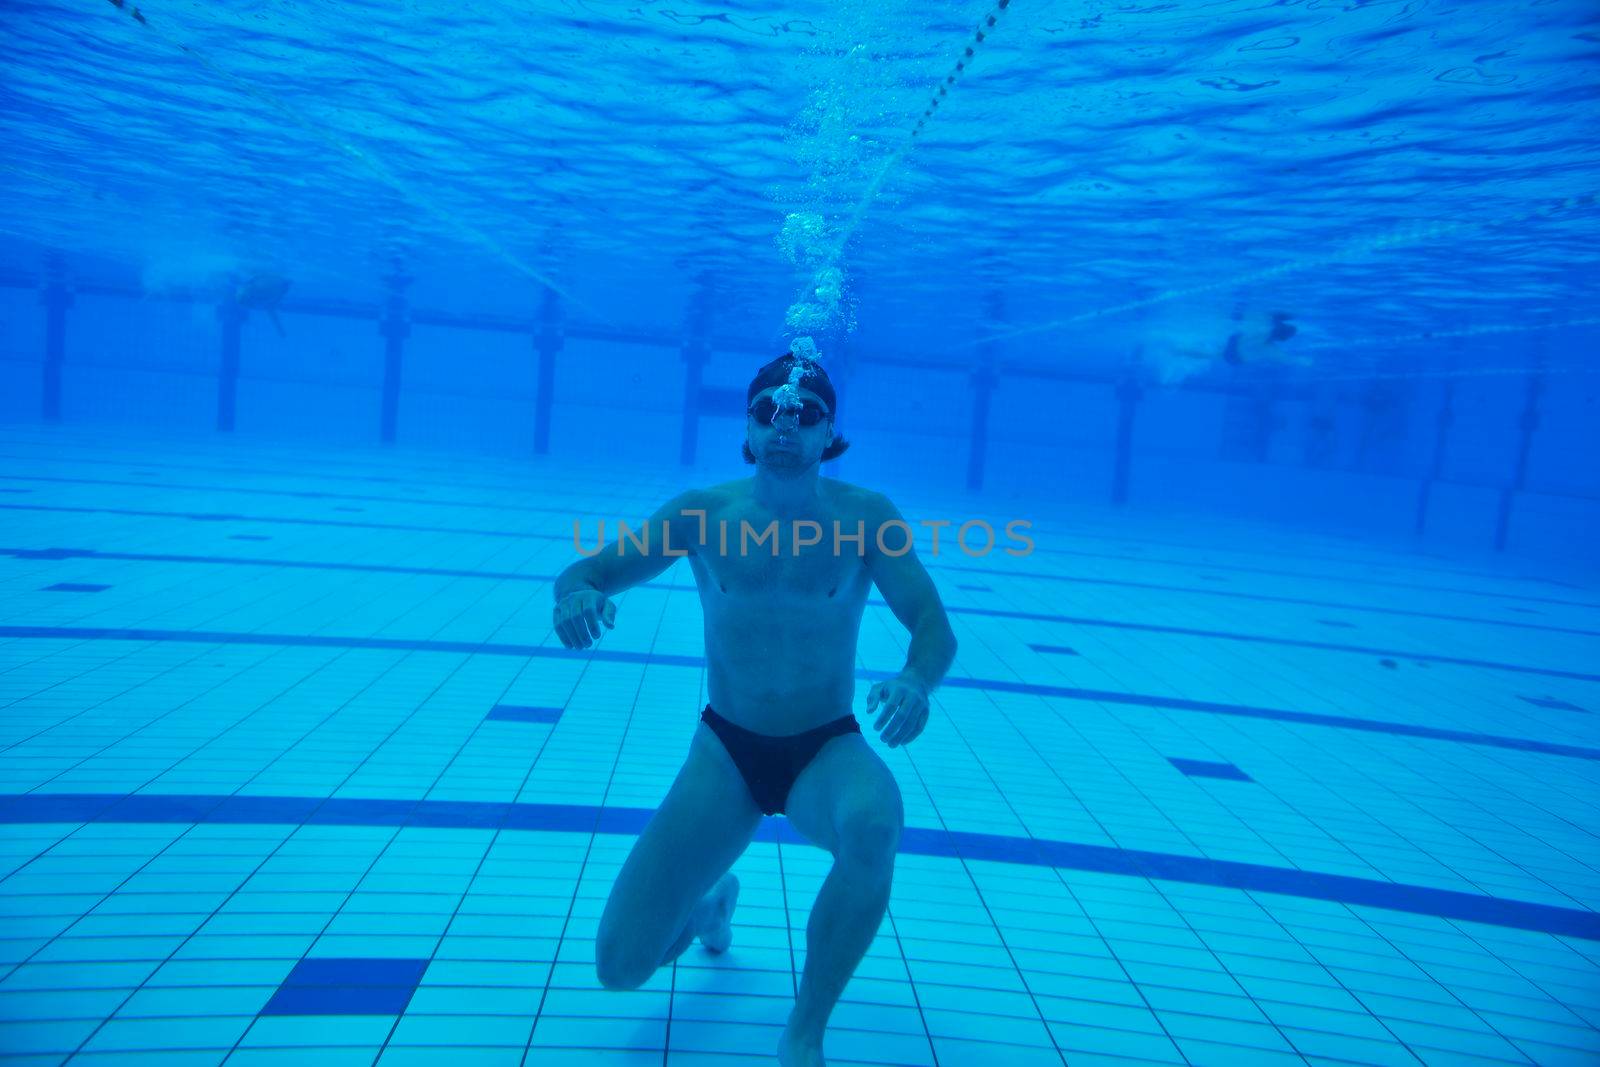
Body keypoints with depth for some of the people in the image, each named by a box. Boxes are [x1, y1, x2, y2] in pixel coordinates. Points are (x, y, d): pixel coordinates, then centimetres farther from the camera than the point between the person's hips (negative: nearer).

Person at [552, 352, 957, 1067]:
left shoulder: (868, 517, -8)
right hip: (726, 752, 2)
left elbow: (935, 627, -12)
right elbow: (586, 572, -3)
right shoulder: (703, 512, -5)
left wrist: (916, 681, -36)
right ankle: (709, 903, 33)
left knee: (875, 822, -39)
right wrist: (578, 593, -28)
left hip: (828, 751, -1)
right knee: (621, 967, -5)